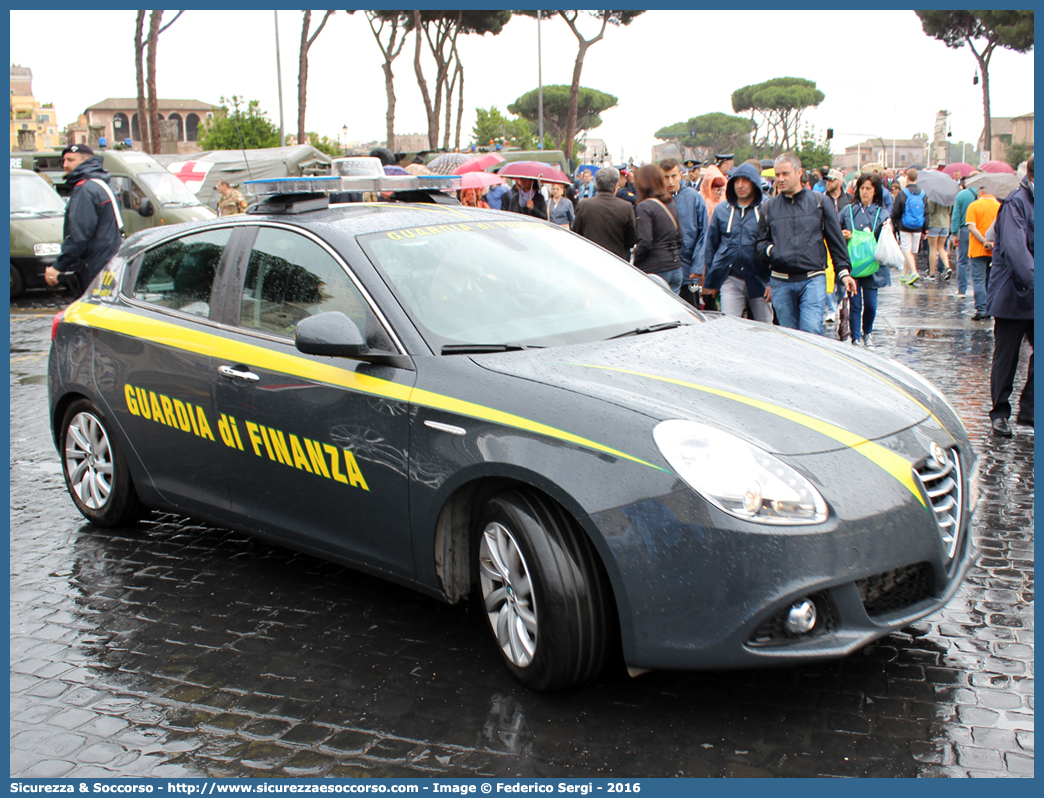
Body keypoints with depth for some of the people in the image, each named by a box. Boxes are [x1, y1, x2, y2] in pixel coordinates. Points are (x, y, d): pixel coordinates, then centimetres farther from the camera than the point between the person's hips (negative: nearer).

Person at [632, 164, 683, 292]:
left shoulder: (644, 207, -13)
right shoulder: (671, 203, 10)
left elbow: (644, 243, -18)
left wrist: (635, 263, -5)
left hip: (654, 272, -7)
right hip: (675, 268, 7)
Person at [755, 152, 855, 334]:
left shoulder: (819, 202, 6)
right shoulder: (768, 207, 10)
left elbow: (836, 241, 9)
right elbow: (760, 242, 13)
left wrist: (843, 271, 3)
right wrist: (770, 250, -10)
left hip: (813, 280, -2)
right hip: (781, 283, 2)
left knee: (812, 331, -16)